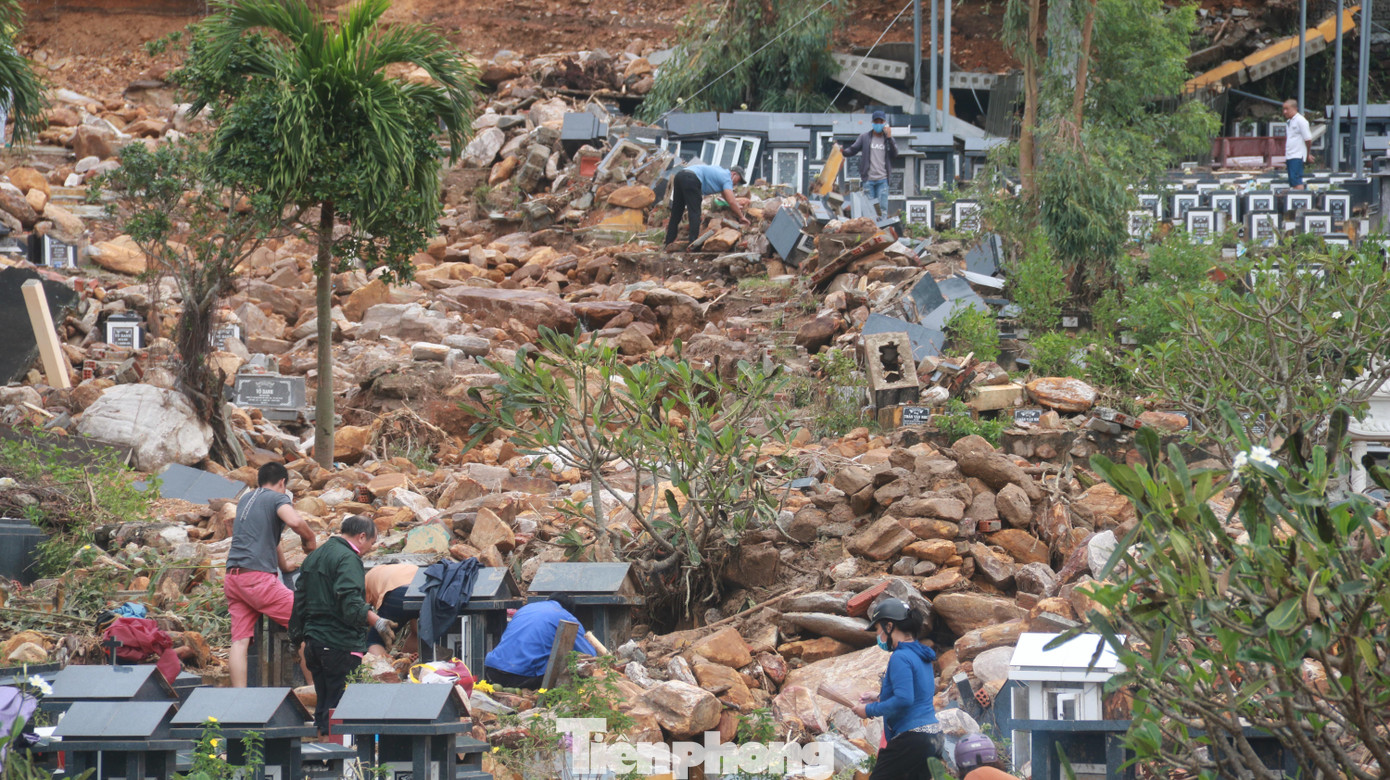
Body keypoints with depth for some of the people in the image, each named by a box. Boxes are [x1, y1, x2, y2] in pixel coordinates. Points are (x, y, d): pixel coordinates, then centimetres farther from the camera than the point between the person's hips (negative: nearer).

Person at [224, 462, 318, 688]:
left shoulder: (246, 500, 25)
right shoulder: (278, 498, 1)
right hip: (258, 577, -8)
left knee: (240, 640, -1)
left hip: (233, 577, 8)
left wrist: (285, 566, 48)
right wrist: (310, 538, -1)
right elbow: (294, 521, -21)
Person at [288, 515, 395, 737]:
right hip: (340, 645, -9)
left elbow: (300, 601, 23)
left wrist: (297, 636, 30)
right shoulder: (348, 559, -12)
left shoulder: (313, 557, 18)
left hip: (314, 642, 9)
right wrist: (376, 621, -35)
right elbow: (350, 602, -27)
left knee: (323, 707, 15)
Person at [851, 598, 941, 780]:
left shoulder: (900, 658, -14)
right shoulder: (921, 655, 16)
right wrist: (880, 699, 20)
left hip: (911, 738, -10)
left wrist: (870, 710, -13)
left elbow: (903, 700, -24)